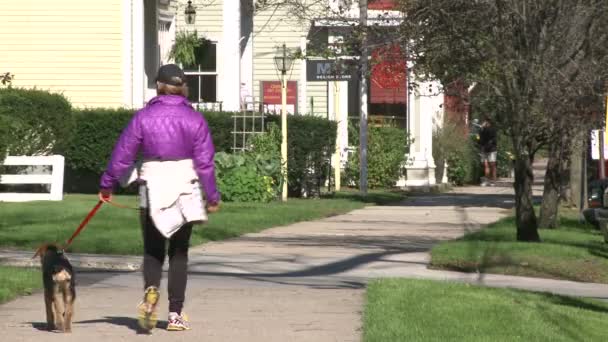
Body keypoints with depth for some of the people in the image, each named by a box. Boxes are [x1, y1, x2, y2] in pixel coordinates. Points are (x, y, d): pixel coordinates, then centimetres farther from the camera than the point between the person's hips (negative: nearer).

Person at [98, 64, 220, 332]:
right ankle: (175, 314, 7)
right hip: (185, 192, 0)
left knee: (153, 251, 10)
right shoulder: (194, 119, -2)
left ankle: (151, 290, -21)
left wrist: (107, 185, 11)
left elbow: (123, 155, -1)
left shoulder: (143, 117, -3)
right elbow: (205, 161, -3)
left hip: (153, 190, 0)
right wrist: (212, 196, 5)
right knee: (179, 253, 11)